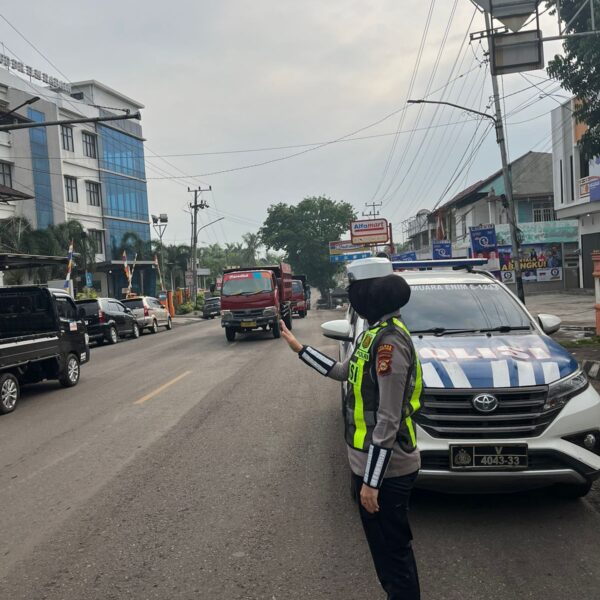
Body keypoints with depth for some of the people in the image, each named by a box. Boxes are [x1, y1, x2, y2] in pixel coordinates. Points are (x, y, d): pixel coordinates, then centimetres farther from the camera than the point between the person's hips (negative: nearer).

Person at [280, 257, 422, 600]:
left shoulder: (389, 341, -23)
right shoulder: (378, 332, 7)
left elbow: (388, 421, -24)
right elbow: (344, 371, 21)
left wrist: (371, 481, -21)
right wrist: (300, 349, 23)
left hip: (386, 470, -10)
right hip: (372, 465, 10)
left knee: (393, 550, 7)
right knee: (384, 545, 23)